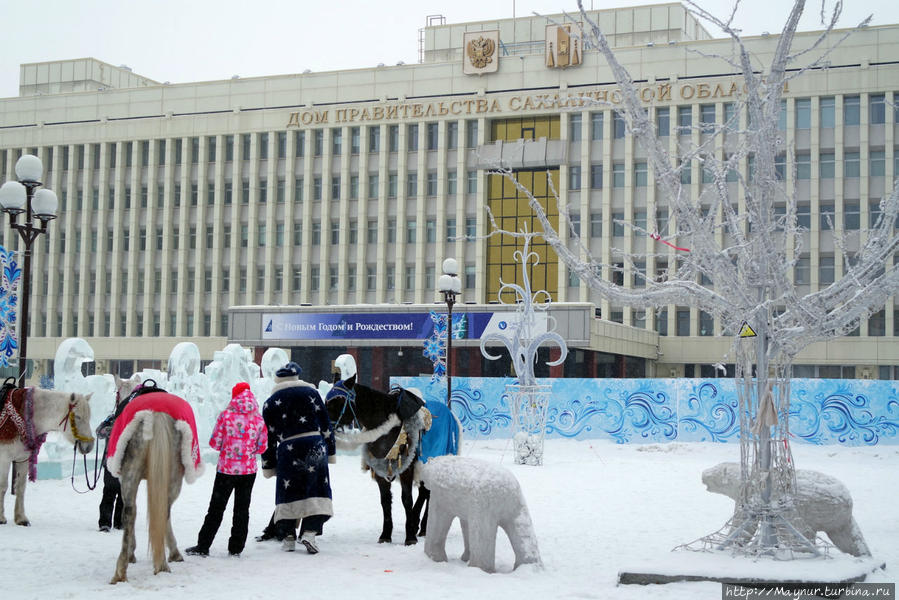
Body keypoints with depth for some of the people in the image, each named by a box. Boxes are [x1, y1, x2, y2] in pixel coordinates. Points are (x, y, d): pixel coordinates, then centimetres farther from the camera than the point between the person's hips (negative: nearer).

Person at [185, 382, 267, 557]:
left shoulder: (226, 415, -10)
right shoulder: (259, 419, -3)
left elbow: (215, 443, -7)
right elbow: (262, 447, 4)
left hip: (227, 469, -2)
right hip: (249, 470, 2)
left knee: (216, 509, 6)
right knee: (242, 509, 11)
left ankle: (203, 546, 9)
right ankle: (236, 548, 12)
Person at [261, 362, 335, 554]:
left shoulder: (271, 403, 8)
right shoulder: (311, 392, 8)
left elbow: (269, 437, 8)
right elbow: (325, 423, 8)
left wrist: (268, 465, 14)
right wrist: (330, 450, 14)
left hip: (288, 449, 0)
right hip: (315, 446, 0)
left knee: (288, 493, 8)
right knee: (316, 489, 3)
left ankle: (288, 538, 9)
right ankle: (309, 531, -11)